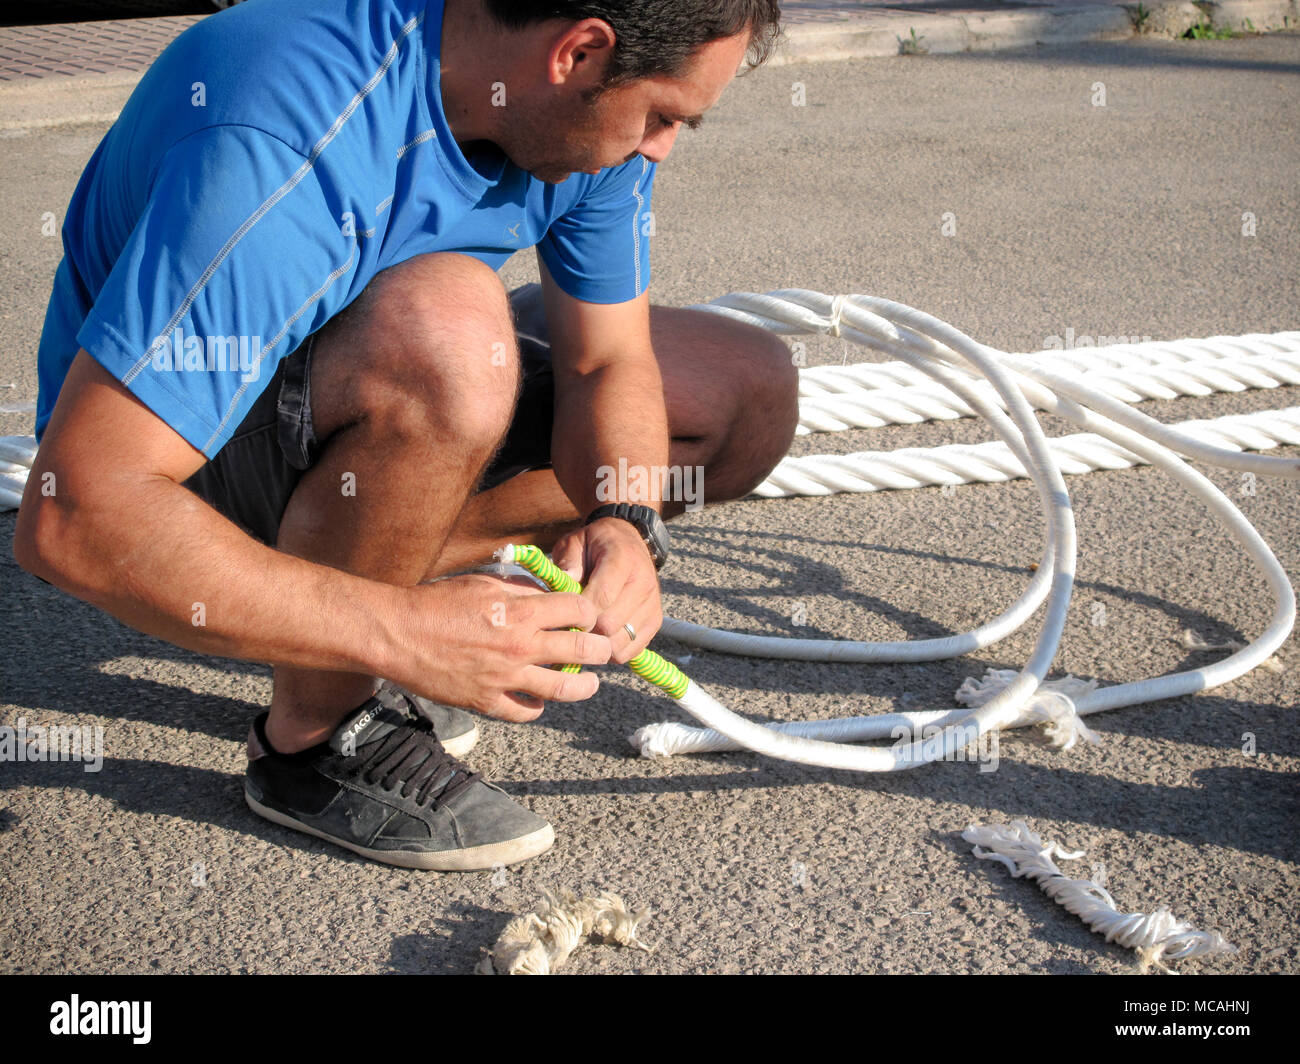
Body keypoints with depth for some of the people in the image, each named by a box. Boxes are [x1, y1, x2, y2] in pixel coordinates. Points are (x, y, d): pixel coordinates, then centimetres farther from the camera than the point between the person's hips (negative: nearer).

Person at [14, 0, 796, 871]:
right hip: (167, 447, -7)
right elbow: (71, 517, -40)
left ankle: (394, 587, -1)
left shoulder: (581, 111, -13)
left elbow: (610, 359, -3)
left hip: (391, 388, 8)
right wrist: (407, 633, -41)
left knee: (751, 391, 2)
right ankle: (313, 740, -17)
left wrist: (624, 525, -24)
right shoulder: (285, 141, -36)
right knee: (448, 323, -40)